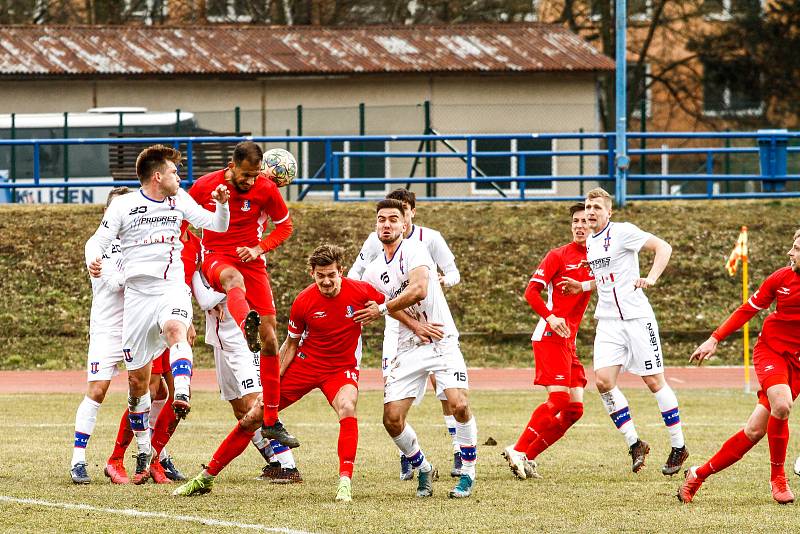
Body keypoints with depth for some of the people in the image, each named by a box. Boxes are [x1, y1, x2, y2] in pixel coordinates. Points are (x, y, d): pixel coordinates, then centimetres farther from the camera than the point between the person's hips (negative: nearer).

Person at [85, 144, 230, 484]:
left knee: (175, 329, -37)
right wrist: (92, 260, -21)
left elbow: (216, 226, 16)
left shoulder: (179, 201, 12)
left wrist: (222, 204, -5)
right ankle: (143, 453, 17)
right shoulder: (123, 205, 2)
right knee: (137, 379, 3)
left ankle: (182, 397, -57)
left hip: (173, 290, 1)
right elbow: (98, 241, 1)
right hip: (138, 294, 0)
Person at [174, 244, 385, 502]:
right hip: (305, 363, 1)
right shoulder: (303, 302, -15)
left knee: (347, 409, -35)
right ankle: (206, 477, 10)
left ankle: (345, 481, -30)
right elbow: (291, 344, 0)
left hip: (342, 368, -1)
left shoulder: (360, 291, -17)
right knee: (252, 418, -2)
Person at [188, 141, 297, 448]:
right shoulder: (205, 186, -5)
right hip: (216, 258, -3)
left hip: (252, 261, 3)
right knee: (234, 279, -43)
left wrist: (259, 248, -8)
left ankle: (271, 422, 10)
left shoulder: (266, 189, -3)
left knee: (269, 340, -2)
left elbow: (284, 225, 9)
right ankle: (247, 327, -80)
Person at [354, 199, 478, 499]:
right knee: (392, 419, -6)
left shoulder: (413, 251, -6)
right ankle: (422, 470, 19)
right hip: (409, 348, 5)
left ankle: (468, 472, -6)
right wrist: (416, 326, -19)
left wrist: (381, 310, -15)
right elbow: (394, 306, 0)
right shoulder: (373, 272, 11)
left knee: (458, 405, -23)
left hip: (442, 342, -5)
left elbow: (418, 290, -22)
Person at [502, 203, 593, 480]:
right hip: (549, 336, -7)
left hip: (569, 340, 7)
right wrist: (550, 317, -23)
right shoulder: (559, 255, -4)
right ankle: (519, 451, -13)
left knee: (574, 409, 2)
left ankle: (528, 457, 6)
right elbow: (531, 291, -8)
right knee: (559, 398, -19)